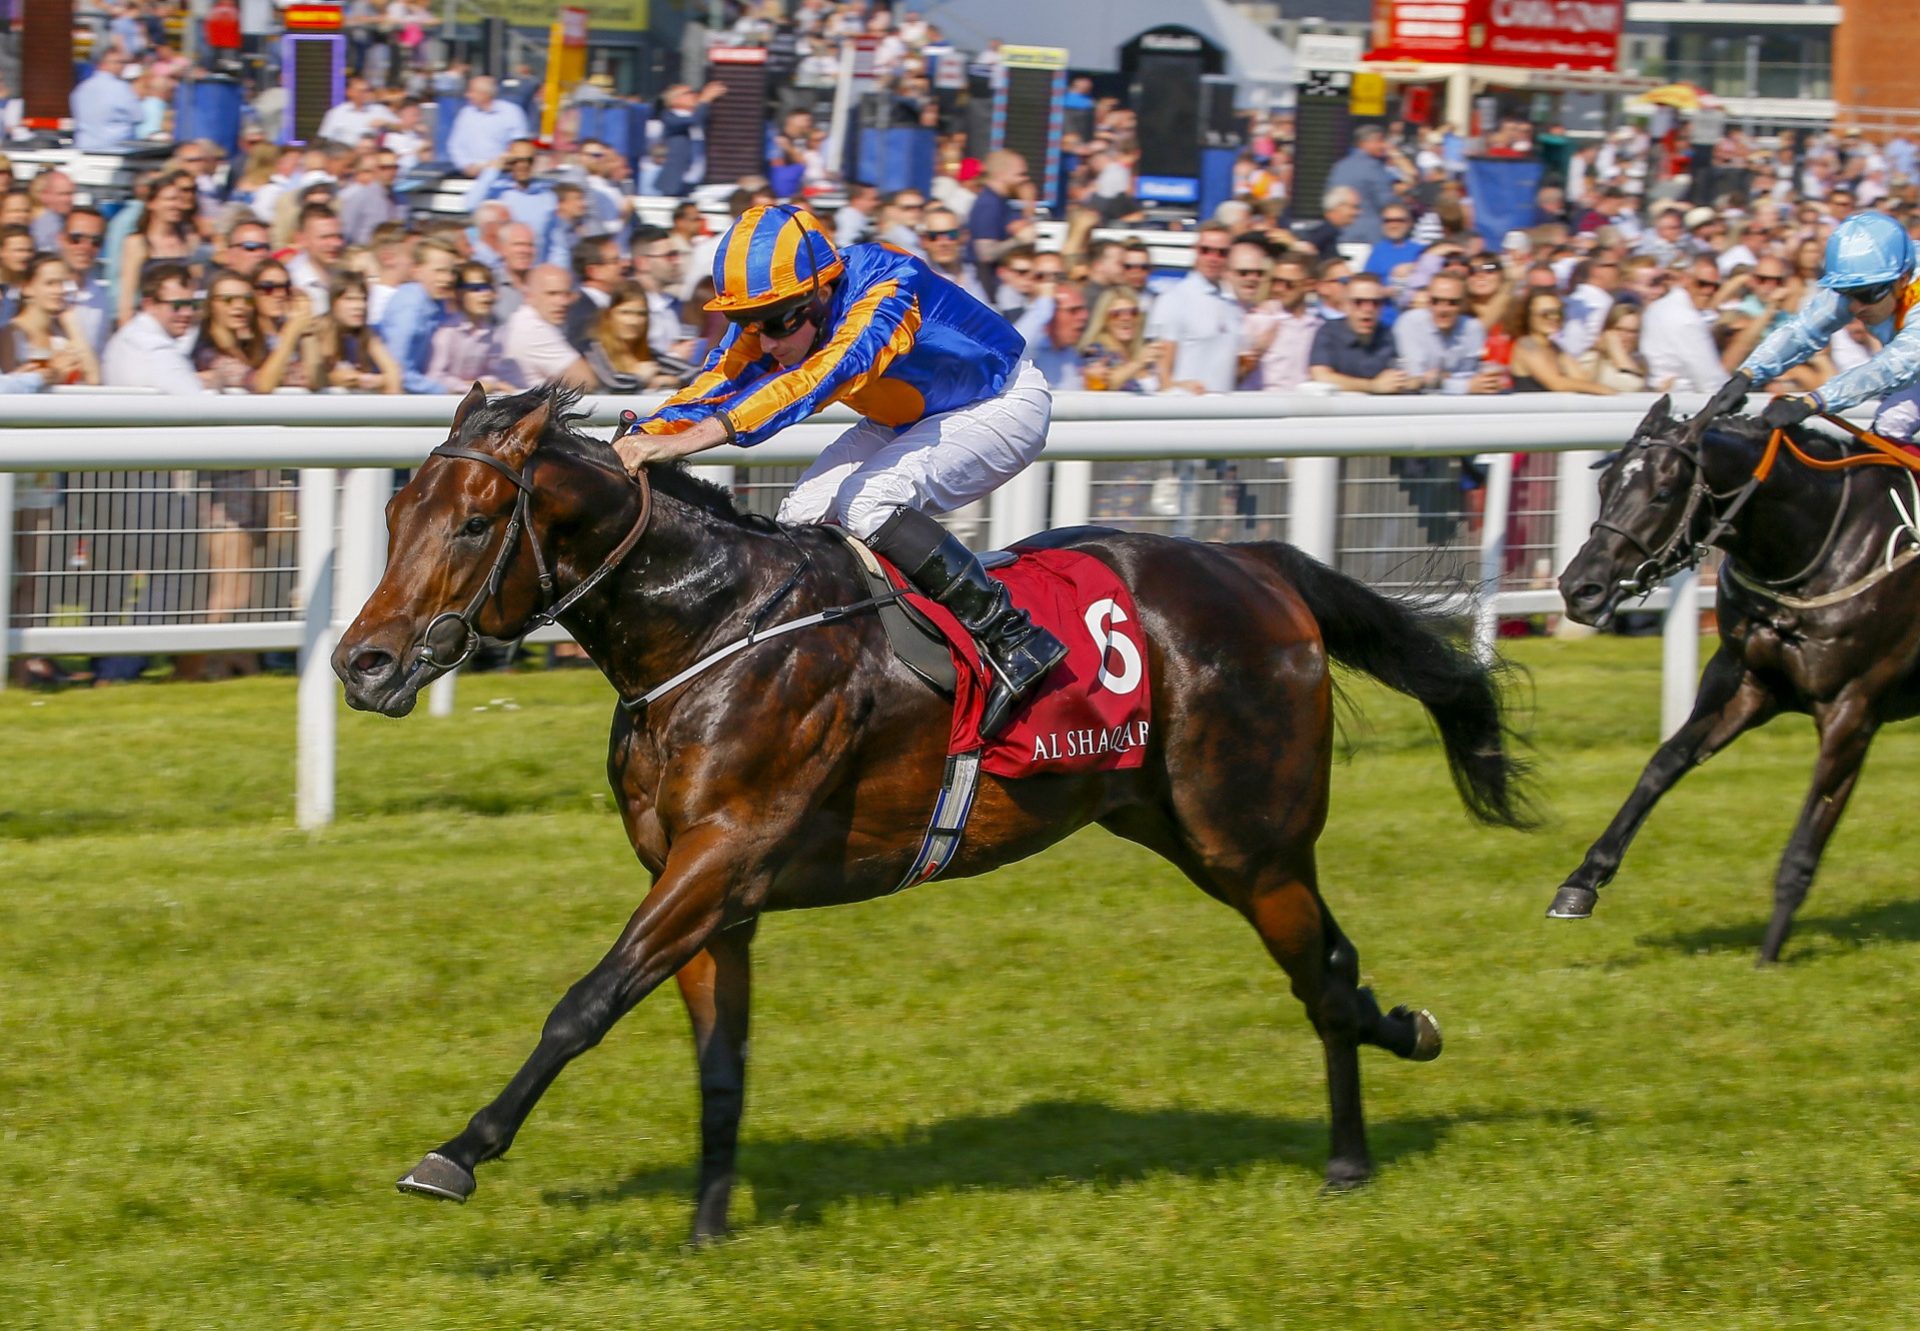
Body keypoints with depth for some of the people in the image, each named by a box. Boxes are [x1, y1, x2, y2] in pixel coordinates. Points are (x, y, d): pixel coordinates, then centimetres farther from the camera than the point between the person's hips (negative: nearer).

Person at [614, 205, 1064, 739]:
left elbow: (820, 377, -50)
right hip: (908, 418, 8)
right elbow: (709, 391, -17)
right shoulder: (772, 314, -14)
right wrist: (637, 442, -37)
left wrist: (689, 439, -59)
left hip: (1003, 405, -8)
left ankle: (1016, 639, -24)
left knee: (866, 502, -27)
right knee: (804, 519, -8)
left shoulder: (889, 289, -37)